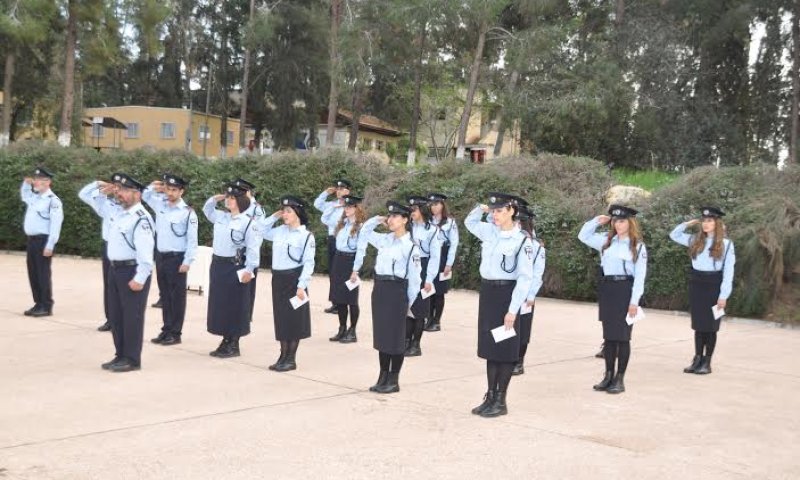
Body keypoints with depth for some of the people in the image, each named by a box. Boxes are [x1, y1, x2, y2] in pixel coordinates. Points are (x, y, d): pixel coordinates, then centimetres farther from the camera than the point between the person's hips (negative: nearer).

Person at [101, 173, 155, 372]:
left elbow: (145, 252, -22)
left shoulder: (141, 218, -17)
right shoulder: (119, 213, 11)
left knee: (132, 316, 0)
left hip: (133, 271, -9)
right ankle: (120, 355, 26)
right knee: (115, 315, 15)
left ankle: (132, 359, 9)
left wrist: (140, 278, -24)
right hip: (115, 269, 9)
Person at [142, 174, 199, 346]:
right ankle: (166, 329, 22)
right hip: (160, 256, 6)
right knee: (164, 295, 13)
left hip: (177, 258, -6)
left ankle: (175, 333, 9)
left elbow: (192, 239, -12)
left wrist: (187, 261, -14)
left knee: (177, 296, 2)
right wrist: (154, 187, 1)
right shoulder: (160, 205, 6)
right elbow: (144, 195, 21)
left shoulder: (188, 212, -11)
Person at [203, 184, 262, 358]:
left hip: (236, 266, -8)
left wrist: (249, 270, -19)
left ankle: (234, 345, 10)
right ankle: (225, 342, 22)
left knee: (235, 306, 0)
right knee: (219, 303, 11)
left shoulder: (249, 223, -12)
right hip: (218, 264, 8)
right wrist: (216, 198, 11)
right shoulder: (221, 217, 10)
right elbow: (207, 209, 29)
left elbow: (253, 249, -14)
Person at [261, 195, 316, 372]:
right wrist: (274, 217, 12)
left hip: (294, 279, -6)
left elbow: (308, 263, -12)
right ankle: (283, 356, 19)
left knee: (294, 319, 2)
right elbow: (263, 231, 26)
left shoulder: (306, 236, -10)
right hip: (278, 278, 6)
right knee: (281, 317, 10)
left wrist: (302, 286, -17)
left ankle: (291, 359, 10)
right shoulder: (279, 231, 8)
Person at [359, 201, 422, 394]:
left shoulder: (411, 246, -9)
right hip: (379, 288, 7)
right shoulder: (384, 240, 9)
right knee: (381, 334, 11)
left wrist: (409, 302, -5)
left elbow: (415, 278, -7)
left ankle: (393, 380, 10)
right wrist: (377, 219, 8)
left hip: (396, 291, -7)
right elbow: (365, 231, 25)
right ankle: (383, 377, 20)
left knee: (395, 336, 1)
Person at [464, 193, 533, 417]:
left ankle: (500, 401, 12)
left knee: (505, 349, 3)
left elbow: (525, 278, -15)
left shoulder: (522, 240, -13)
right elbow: (469, 222, 27)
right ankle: (490, 396, 21)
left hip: (506, 293, -6)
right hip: (487, 291, 6)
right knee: (489, 346, 11)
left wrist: (513, 309, -18)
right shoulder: (489, 231, 5)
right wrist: (480, 209, 6)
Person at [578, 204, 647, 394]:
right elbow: (583, 236, 16)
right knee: (609, 335, 9)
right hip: (606, 288, 4)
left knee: (622, 335, 0)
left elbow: (639, 276, -6)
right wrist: (597, 221, 6)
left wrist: (634, 301, -12)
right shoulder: (606, 241, 9)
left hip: (625, 290, -4)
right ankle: (608, 376, 17)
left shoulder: (638, 246, -3)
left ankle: (620, 379, 7)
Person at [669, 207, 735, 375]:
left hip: (714, 285, -4)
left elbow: (728, 272, -7)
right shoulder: (695, 240, 6)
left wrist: (723, 295, -12)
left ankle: (707, 362, 11)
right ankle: (697, 359, 15)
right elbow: (674, 235, 19)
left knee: (710, 326, 3)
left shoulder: (726, 244, -5)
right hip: (696, 284, 4)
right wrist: (689, 223, 6)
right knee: (698, 325, 8)